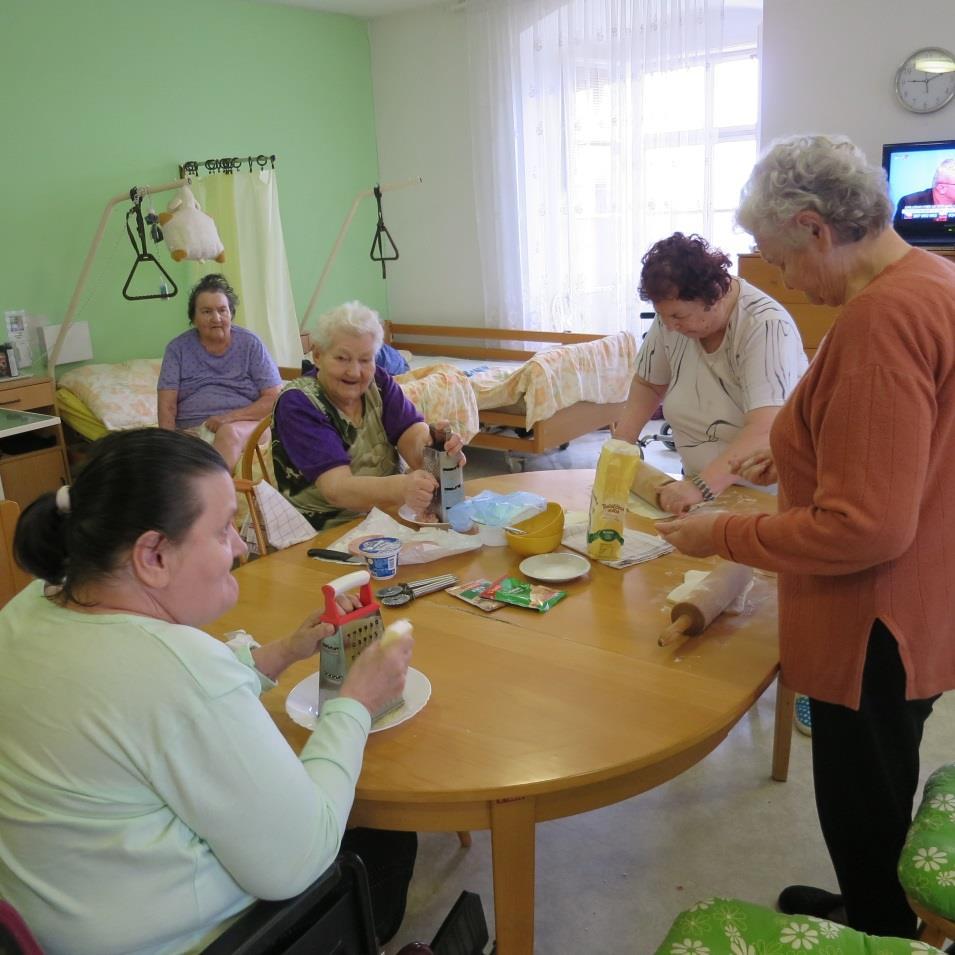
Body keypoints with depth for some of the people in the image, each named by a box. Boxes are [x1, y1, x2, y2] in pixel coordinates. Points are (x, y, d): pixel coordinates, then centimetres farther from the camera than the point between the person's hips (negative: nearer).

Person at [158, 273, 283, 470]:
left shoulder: (250, 343, 8)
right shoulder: (178, 348, 10)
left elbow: (275, 399, 1)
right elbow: (167, 407, 3)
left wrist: (230, 418, -12)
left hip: (245, 427, -1)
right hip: (190, 430, 1)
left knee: (228, 433, -36)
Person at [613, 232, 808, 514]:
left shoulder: (765, 326, -20)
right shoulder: (673, 315, -4)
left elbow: (765, 431, -30)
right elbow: (648, 384, 12)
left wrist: (701, 486, -38)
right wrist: (619, 446, 0)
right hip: (702, 486, 3)